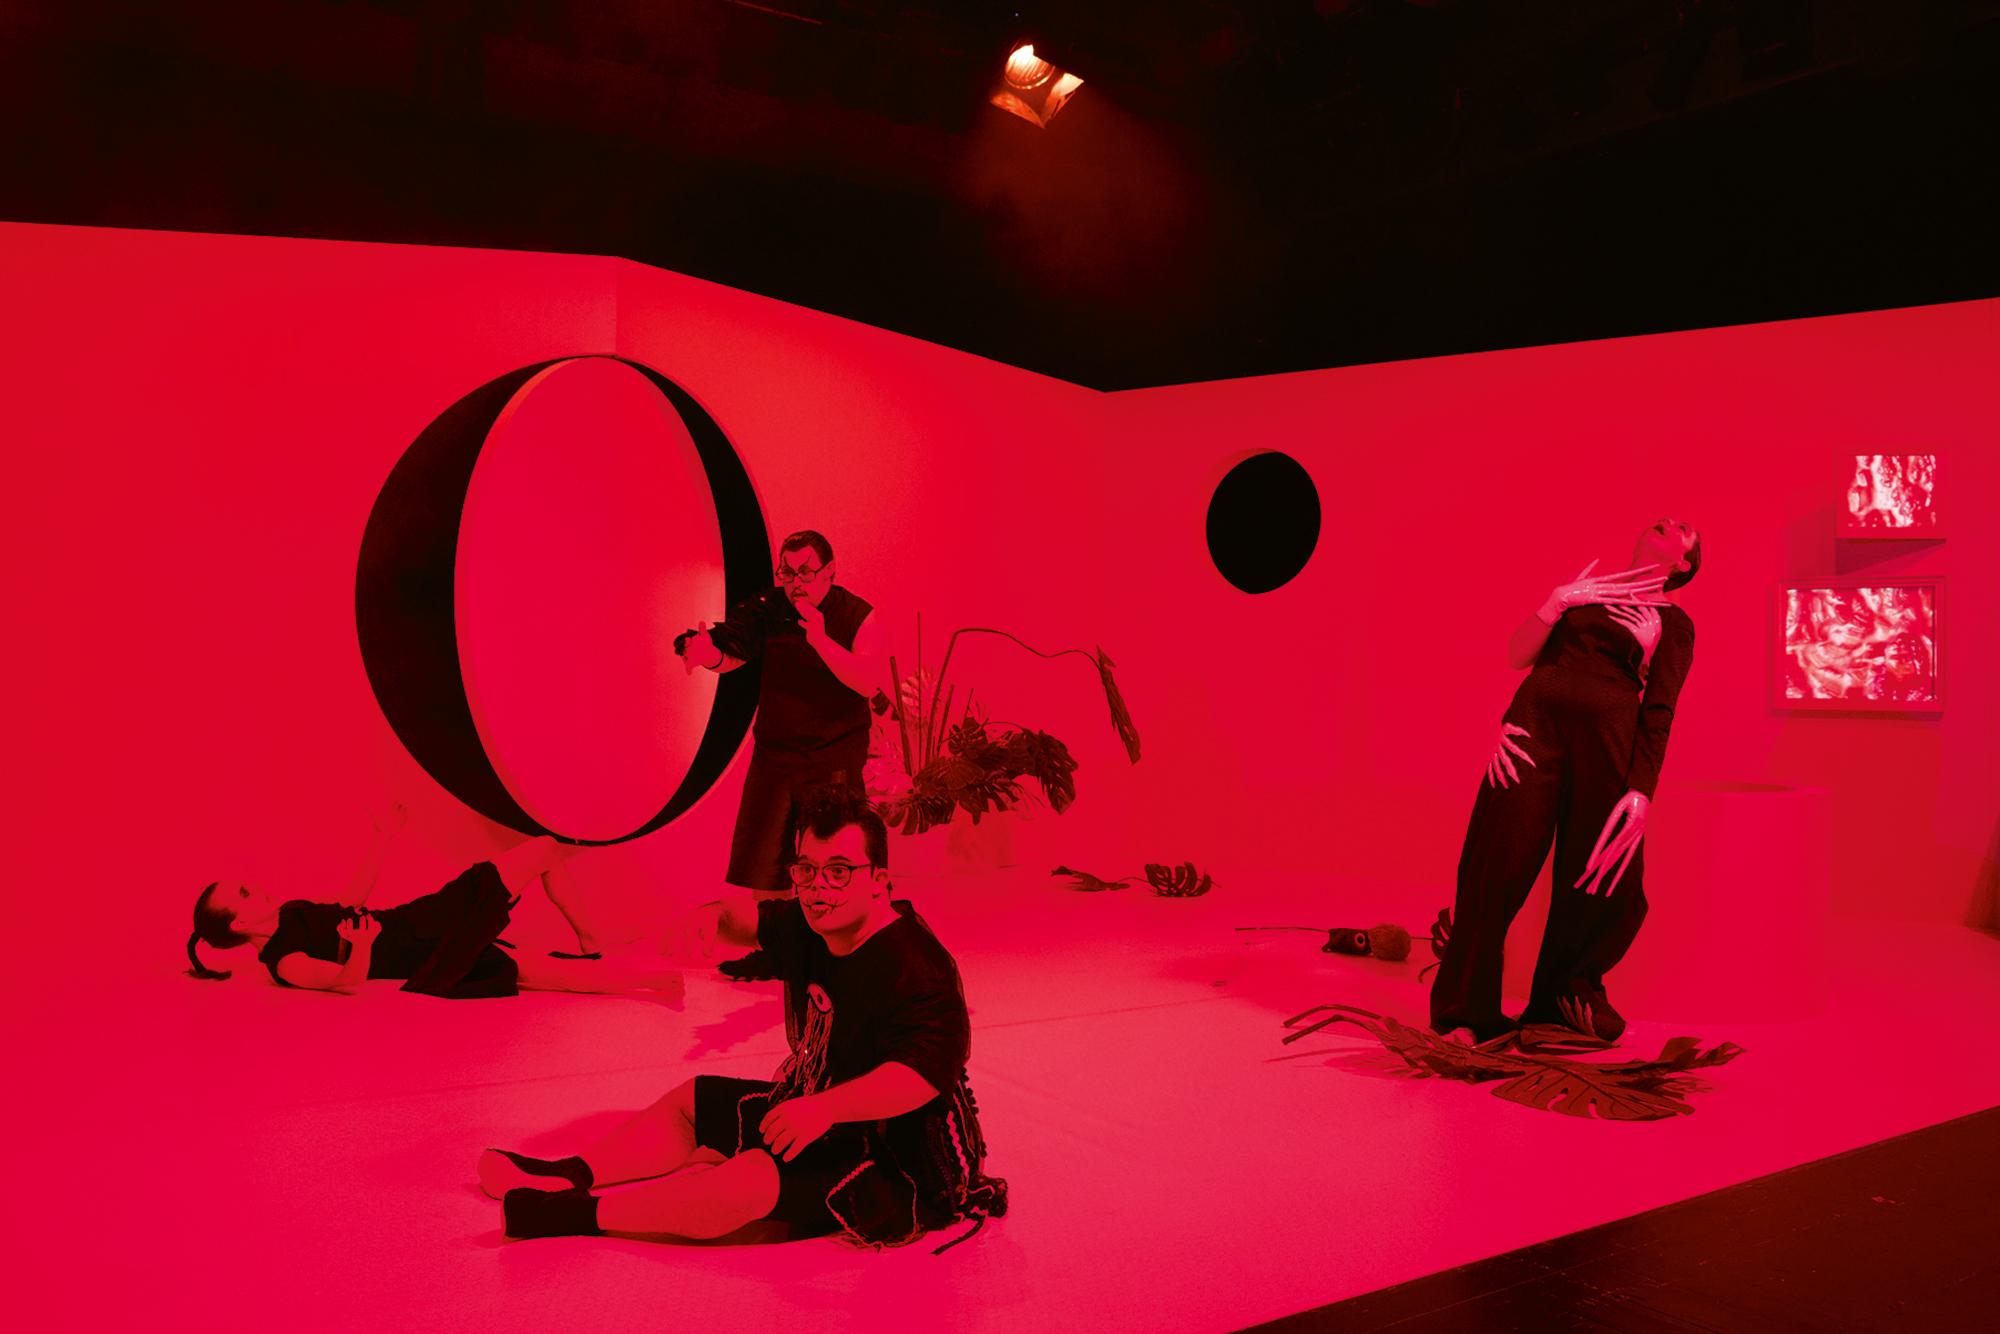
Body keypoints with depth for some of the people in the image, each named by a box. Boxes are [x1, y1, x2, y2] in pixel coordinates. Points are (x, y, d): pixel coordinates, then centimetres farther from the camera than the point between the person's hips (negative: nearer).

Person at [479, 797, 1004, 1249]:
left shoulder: (917, 968, -28)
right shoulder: (807, 927, -1)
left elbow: (925, 1073, -39)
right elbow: (751, 918, 15)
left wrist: (826, 1108, -46)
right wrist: (716, 914, -9)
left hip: (898, 1162, -10)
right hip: (815, 1110, 10)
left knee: (745, 1183, -28)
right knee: (691, 1102, 17)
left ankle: (579, 1214, -21)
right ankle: (571, 1174, 11)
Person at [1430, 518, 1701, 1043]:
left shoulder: (1673, 622, 14)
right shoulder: (1585, 590, 23)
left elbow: (1658, 713, 3)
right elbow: (1518, 654, 15)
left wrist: (1642, 791, -8)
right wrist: (1556, 603, 0)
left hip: (1607, 740, -1)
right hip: (1537, 719, 1)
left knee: (1602, 882, -1)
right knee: (1498, 866, -6)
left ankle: (1570, 991, 24)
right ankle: (1464, 1011, 1)